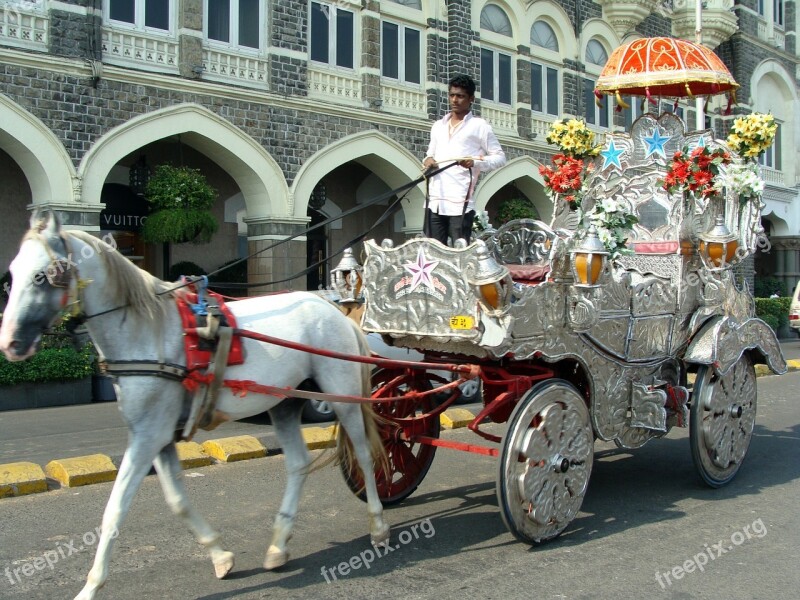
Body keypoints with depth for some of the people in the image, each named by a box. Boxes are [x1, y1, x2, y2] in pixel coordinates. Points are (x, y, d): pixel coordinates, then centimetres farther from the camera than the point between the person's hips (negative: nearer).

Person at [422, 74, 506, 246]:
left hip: (461, 202, -5)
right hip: (434, 200, 5)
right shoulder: (438, 125, 20)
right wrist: (428, 160, 4)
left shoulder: (479, 126, 3)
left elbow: (500, 157, 1)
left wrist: (475, 162, -17)